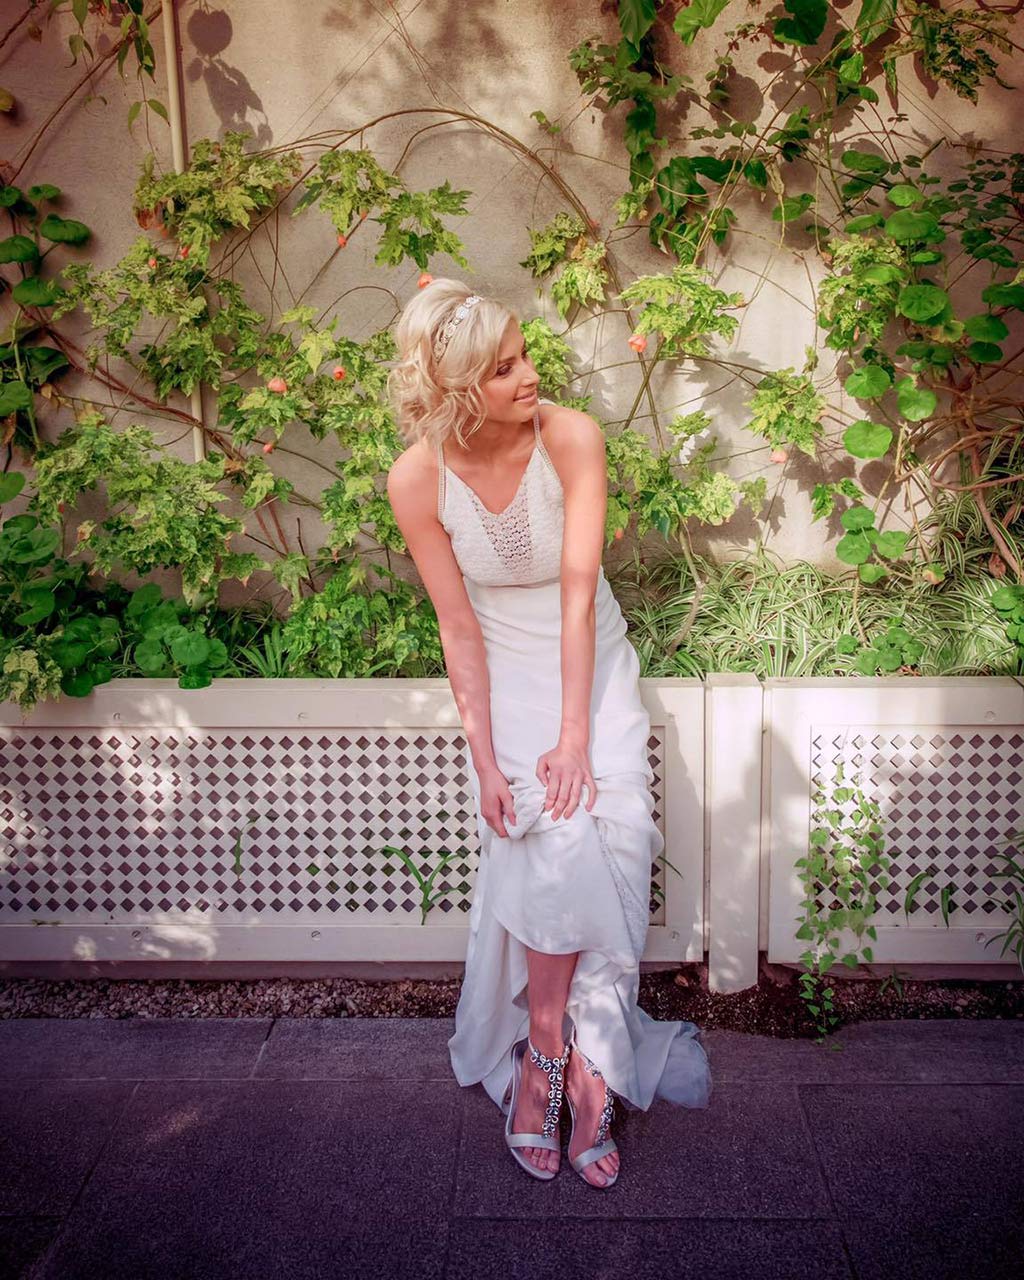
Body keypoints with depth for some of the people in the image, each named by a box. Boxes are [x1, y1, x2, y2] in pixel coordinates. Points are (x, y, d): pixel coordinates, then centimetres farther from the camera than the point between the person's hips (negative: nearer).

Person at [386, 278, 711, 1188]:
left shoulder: (571, 438, -16)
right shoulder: (418, 480, -14)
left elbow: (579, 587, -19)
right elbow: (459, 625, -11)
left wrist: (575, 735, -23)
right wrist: (484, 758, -15)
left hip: (592, 664, 1)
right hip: (506, 673, -1)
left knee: (603, 829, -18)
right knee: (555, 840, -20)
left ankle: (552, 1057, -2)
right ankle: (571, 1058, 0)